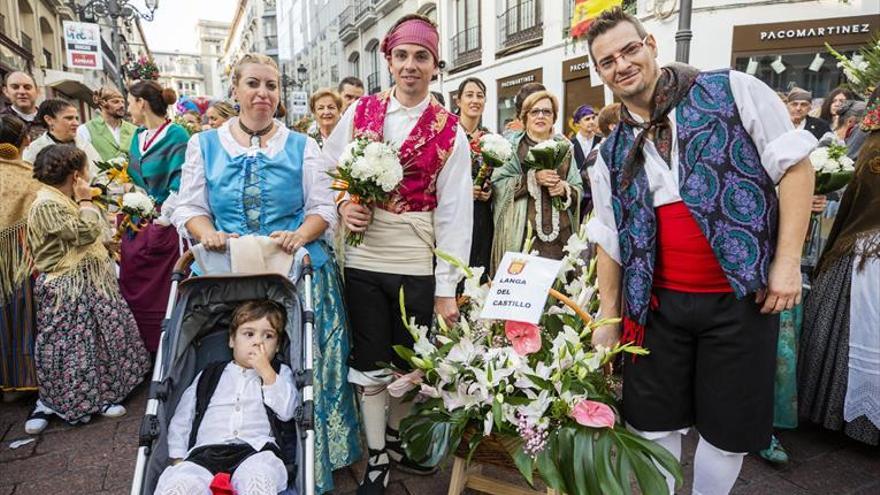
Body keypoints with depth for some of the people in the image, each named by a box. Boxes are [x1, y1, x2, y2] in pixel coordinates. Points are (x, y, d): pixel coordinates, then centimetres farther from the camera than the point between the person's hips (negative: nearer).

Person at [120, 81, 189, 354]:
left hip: (161, 227, -8)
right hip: (134, 226, 8)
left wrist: (162, 221, -16)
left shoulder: (176, 135, -11)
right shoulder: (138, 135, 13)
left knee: (158, 296, -1)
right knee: (132, 290, 12)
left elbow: (179, 185, -16)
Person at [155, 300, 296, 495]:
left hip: (255, 450, -2)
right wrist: (178, 460, 10)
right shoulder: (210, 375, 25)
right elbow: (182, 418, 23)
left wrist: (266, 371, 1)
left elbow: (287, 411, 5)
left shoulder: (280, 373, 22)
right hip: (207, 451, 2)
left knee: (259, 478, -38)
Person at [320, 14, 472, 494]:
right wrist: (343, 203, -9)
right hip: (362, 258, 1)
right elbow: (327, 168, 12)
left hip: (417, 264, 0)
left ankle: (396, 436, 40)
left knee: (409, 360, 14)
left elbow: (454, 213, -4)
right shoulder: (360, 112, 5)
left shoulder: (450, 132, -1)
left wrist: (446, 288, -8)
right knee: (370, 362, 9)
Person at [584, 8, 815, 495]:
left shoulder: (732, 90, -3)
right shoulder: (611, 154, 5)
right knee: (652, 423, 10)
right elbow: (609, 241, 9)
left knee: (729, 428, 9)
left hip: (740, 298, -2)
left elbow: (794, 164, -3)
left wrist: (787, 261, -10)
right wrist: (609, 318, 8)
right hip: (658, 305, 3)